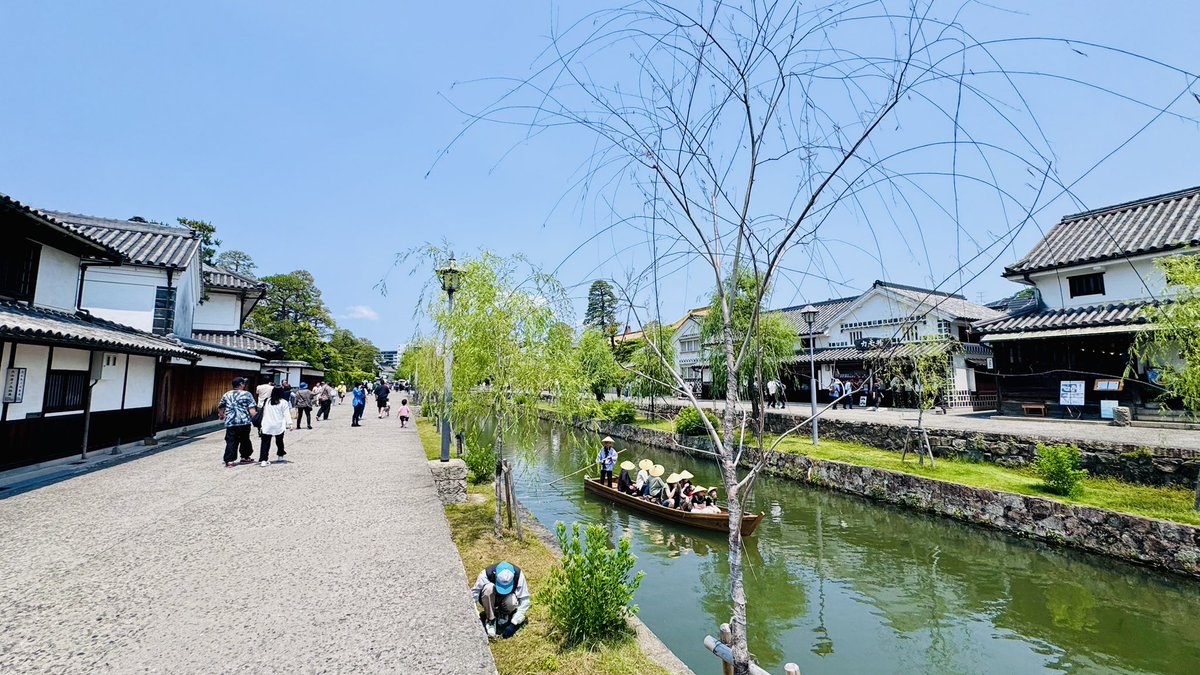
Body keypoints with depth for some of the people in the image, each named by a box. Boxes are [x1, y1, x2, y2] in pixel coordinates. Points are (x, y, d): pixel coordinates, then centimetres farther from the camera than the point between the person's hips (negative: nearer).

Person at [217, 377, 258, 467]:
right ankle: (245, 457, 24)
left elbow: (220, 407, 23)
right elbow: (252, 409, -10)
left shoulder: (227, 395, 12)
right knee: (244, 440, 12)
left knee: (231, 442, 4)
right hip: (244, 422, -3)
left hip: (230, 423, 3)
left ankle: (229, 461, -1)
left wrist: (222, 415, 42)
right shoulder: (247, 394, -2)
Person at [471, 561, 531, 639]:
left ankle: (503, 613, -1)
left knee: (511, 602, -35)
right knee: (489, 587, -34)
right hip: (490, 601, 0)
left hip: (507, 598, 0)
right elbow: (474, 594, -20)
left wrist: (513, 623, -27)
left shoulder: (518, 575, -28)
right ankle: (491, 620, -17)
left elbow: (524, 601, -23)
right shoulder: (487, 574, -30)